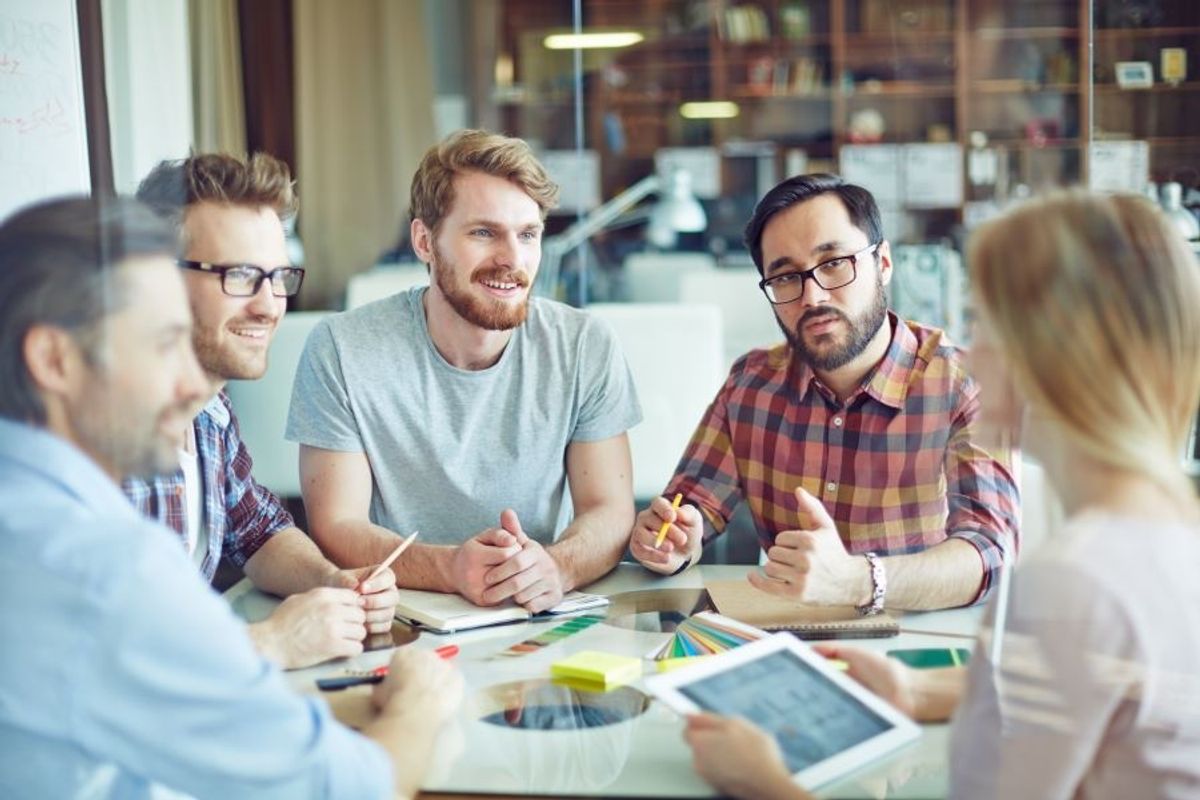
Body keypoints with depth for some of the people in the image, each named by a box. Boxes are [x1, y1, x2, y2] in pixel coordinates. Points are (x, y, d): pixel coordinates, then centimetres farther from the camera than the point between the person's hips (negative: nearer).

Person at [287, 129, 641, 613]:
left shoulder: (587, 348, -2)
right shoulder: (341, 351, -8)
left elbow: (609, 511, -3)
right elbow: (335, 528, -9)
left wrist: (556, 566, -26)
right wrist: (451, 568, -28)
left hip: (545, 630, 2)